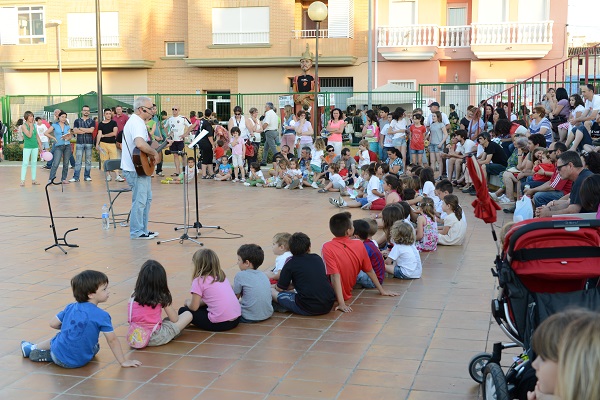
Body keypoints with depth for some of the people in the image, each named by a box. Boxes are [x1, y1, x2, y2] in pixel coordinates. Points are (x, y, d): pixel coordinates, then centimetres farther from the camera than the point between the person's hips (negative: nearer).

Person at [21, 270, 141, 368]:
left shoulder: (70, 307, -1)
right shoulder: (102, 316, -15)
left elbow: (53, 324, 7)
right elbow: (112, 340, -13)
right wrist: (123, 361, -7)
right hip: (80, 362, -5)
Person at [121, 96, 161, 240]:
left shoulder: (137, 121, 16)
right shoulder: (136, 123, -19)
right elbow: (140, 144, -37)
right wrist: (154, 153, -22)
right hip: (135, 169, -11)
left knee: (147, 198, 17)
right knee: (140, 201, -5)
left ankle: (143, 229, 24)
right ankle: (137, 232, 2)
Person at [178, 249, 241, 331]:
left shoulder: (199, 281, -5)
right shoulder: (222, 276, 16)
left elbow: (194, 307, -2)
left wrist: (188, 302, 18)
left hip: (220, 324, -7)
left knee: (183, 311, 9)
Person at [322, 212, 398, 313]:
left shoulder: (327, 248, -21)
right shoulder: (359, 245, -7)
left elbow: (335, 276, -27)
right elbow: (369, 271, 3)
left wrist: (342, 304, -28)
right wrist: (382, 291, 15)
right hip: (348, 292, 5)